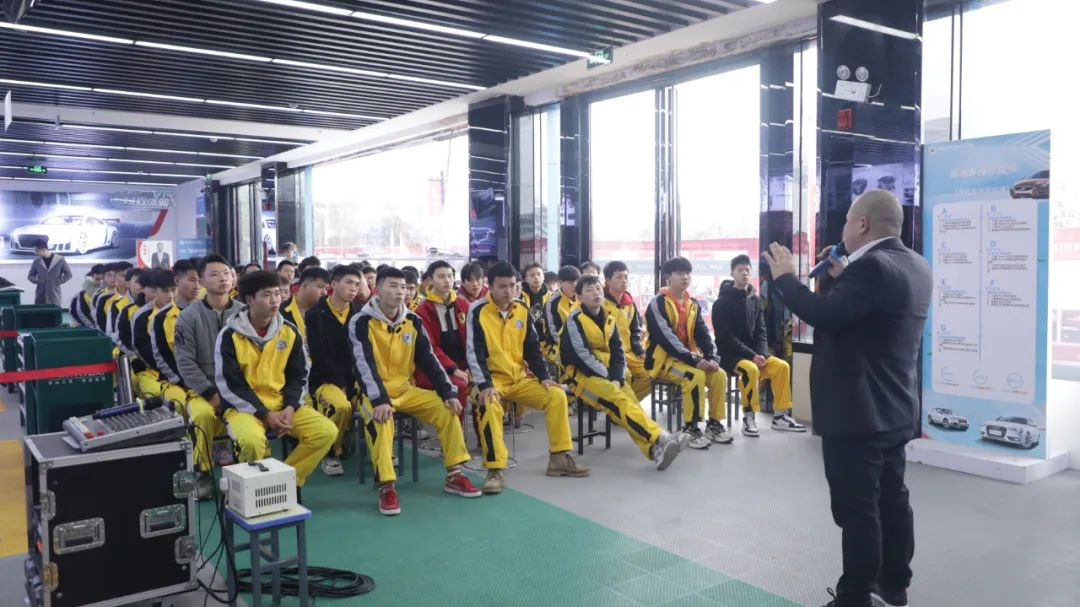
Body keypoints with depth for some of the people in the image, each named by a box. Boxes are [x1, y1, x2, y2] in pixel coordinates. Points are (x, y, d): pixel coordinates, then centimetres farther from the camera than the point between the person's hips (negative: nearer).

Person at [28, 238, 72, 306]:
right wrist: (37, 281, -3)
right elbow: (30, 276, 17)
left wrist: (57, 282, -7)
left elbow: (68, 274, 4)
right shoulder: (36, 262, 7)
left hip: (55, 296, -2)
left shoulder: (60, 260, -1)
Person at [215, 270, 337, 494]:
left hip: (282, 404, 4)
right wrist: (265, 414, -17)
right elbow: (229, 386, -11)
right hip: (244, 407, -4)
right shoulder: (229, 336, -9)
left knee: (327, 431, -16)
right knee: (252, 440, -37)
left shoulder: (289, 332, 3)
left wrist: (290, 408, -9)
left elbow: (299, 377, 9)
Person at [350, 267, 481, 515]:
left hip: (406, 390, 5)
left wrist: (448, 392, -7)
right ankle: (386, 487, -31)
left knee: (447, 409, -11)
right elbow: (365, 365, -22)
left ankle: (453, 476, -2)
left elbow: (428, 360, 3)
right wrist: (379, 400, -34)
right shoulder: (361, 322, -12)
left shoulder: (413, 321, 3)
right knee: (380, 419, -36)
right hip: (373, 393, -5)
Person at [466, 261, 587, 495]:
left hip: (520, 378, 6)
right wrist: (484, 385, -26)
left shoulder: (522, 310, 7)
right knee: (490, 405, -36)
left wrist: (543, 377, 0)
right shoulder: (477, 311, -10)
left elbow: (532, 348, 12)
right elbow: (474, 352, -16)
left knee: (557, 395, -10)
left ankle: (559, 458, 0)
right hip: (492, 380, -6)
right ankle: (494, 470, -29)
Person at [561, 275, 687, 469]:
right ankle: (659, 440, -38)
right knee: (620, 401, -29)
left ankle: (656, 450, -38)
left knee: (630, 400, -22)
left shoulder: (608, 319, 14)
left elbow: (617, 352, 10)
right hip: (582, 375, -6)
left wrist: (617, 379, -8)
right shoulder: (574, 319, -7)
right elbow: (580, 355, -15)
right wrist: (608, 378, -17)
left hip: (608, 376, 6)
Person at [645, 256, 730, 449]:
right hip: (663, 360, -7)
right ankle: (690, 428, -19)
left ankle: (714, 423, 1)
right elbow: (666, 337, -22)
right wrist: (693, 360, -27)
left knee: (719, 375, -14)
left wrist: (712, 357, -13)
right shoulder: (658, 303, -12)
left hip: (689, 358, 7)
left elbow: (703, 334, 6)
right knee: (696, 376, -31)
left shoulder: (693, 304, 11)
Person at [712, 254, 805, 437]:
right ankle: (749, 417, -21)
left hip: (753, 353, 6)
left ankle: (780, 416, -3)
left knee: (782, 366, -13)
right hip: (730, 354, -6)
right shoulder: (722, 302, -9)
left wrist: (761, 354, -10)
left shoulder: (755, 300, 10)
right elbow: (726, 337, -16)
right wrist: (752, 356, -21)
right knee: (750, 369, -34)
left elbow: (761, 331, 8)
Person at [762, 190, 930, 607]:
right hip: (892, 409, 10)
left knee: (857, 509, -3)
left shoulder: (872, 266, -21)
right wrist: (844, 279, 14)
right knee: (891, 499, 17)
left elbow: (821, 314, -28)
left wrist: (785, 277, -14)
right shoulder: (914, 266, 11)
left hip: (857, 412, -10)